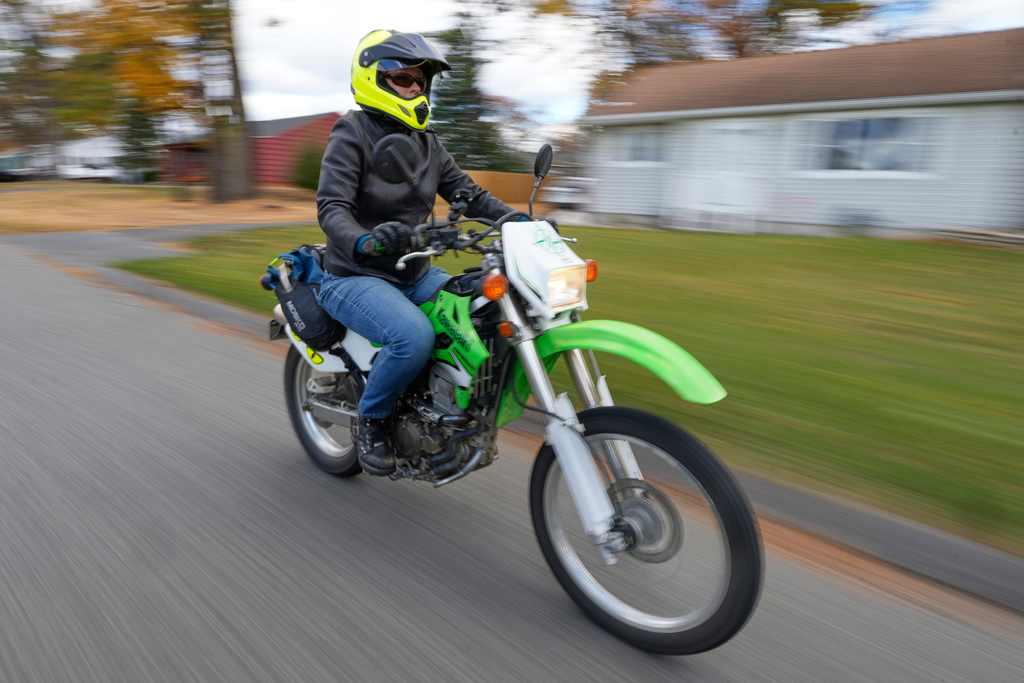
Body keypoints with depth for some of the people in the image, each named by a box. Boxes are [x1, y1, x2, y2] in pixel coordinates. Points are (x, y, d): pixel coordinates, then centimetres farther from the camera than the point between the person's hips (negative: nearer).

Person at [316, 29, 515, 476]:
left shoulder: (427, 142, 12)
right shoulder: (352, 134, -8)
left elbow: (467, 193, 7)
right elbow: (331, 207, -21)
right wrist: (363, 242, -43)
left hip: (415, 274, 7)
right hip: (355, 278, -6)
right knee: (414, 337, -33)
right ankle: (370, 419, -4)